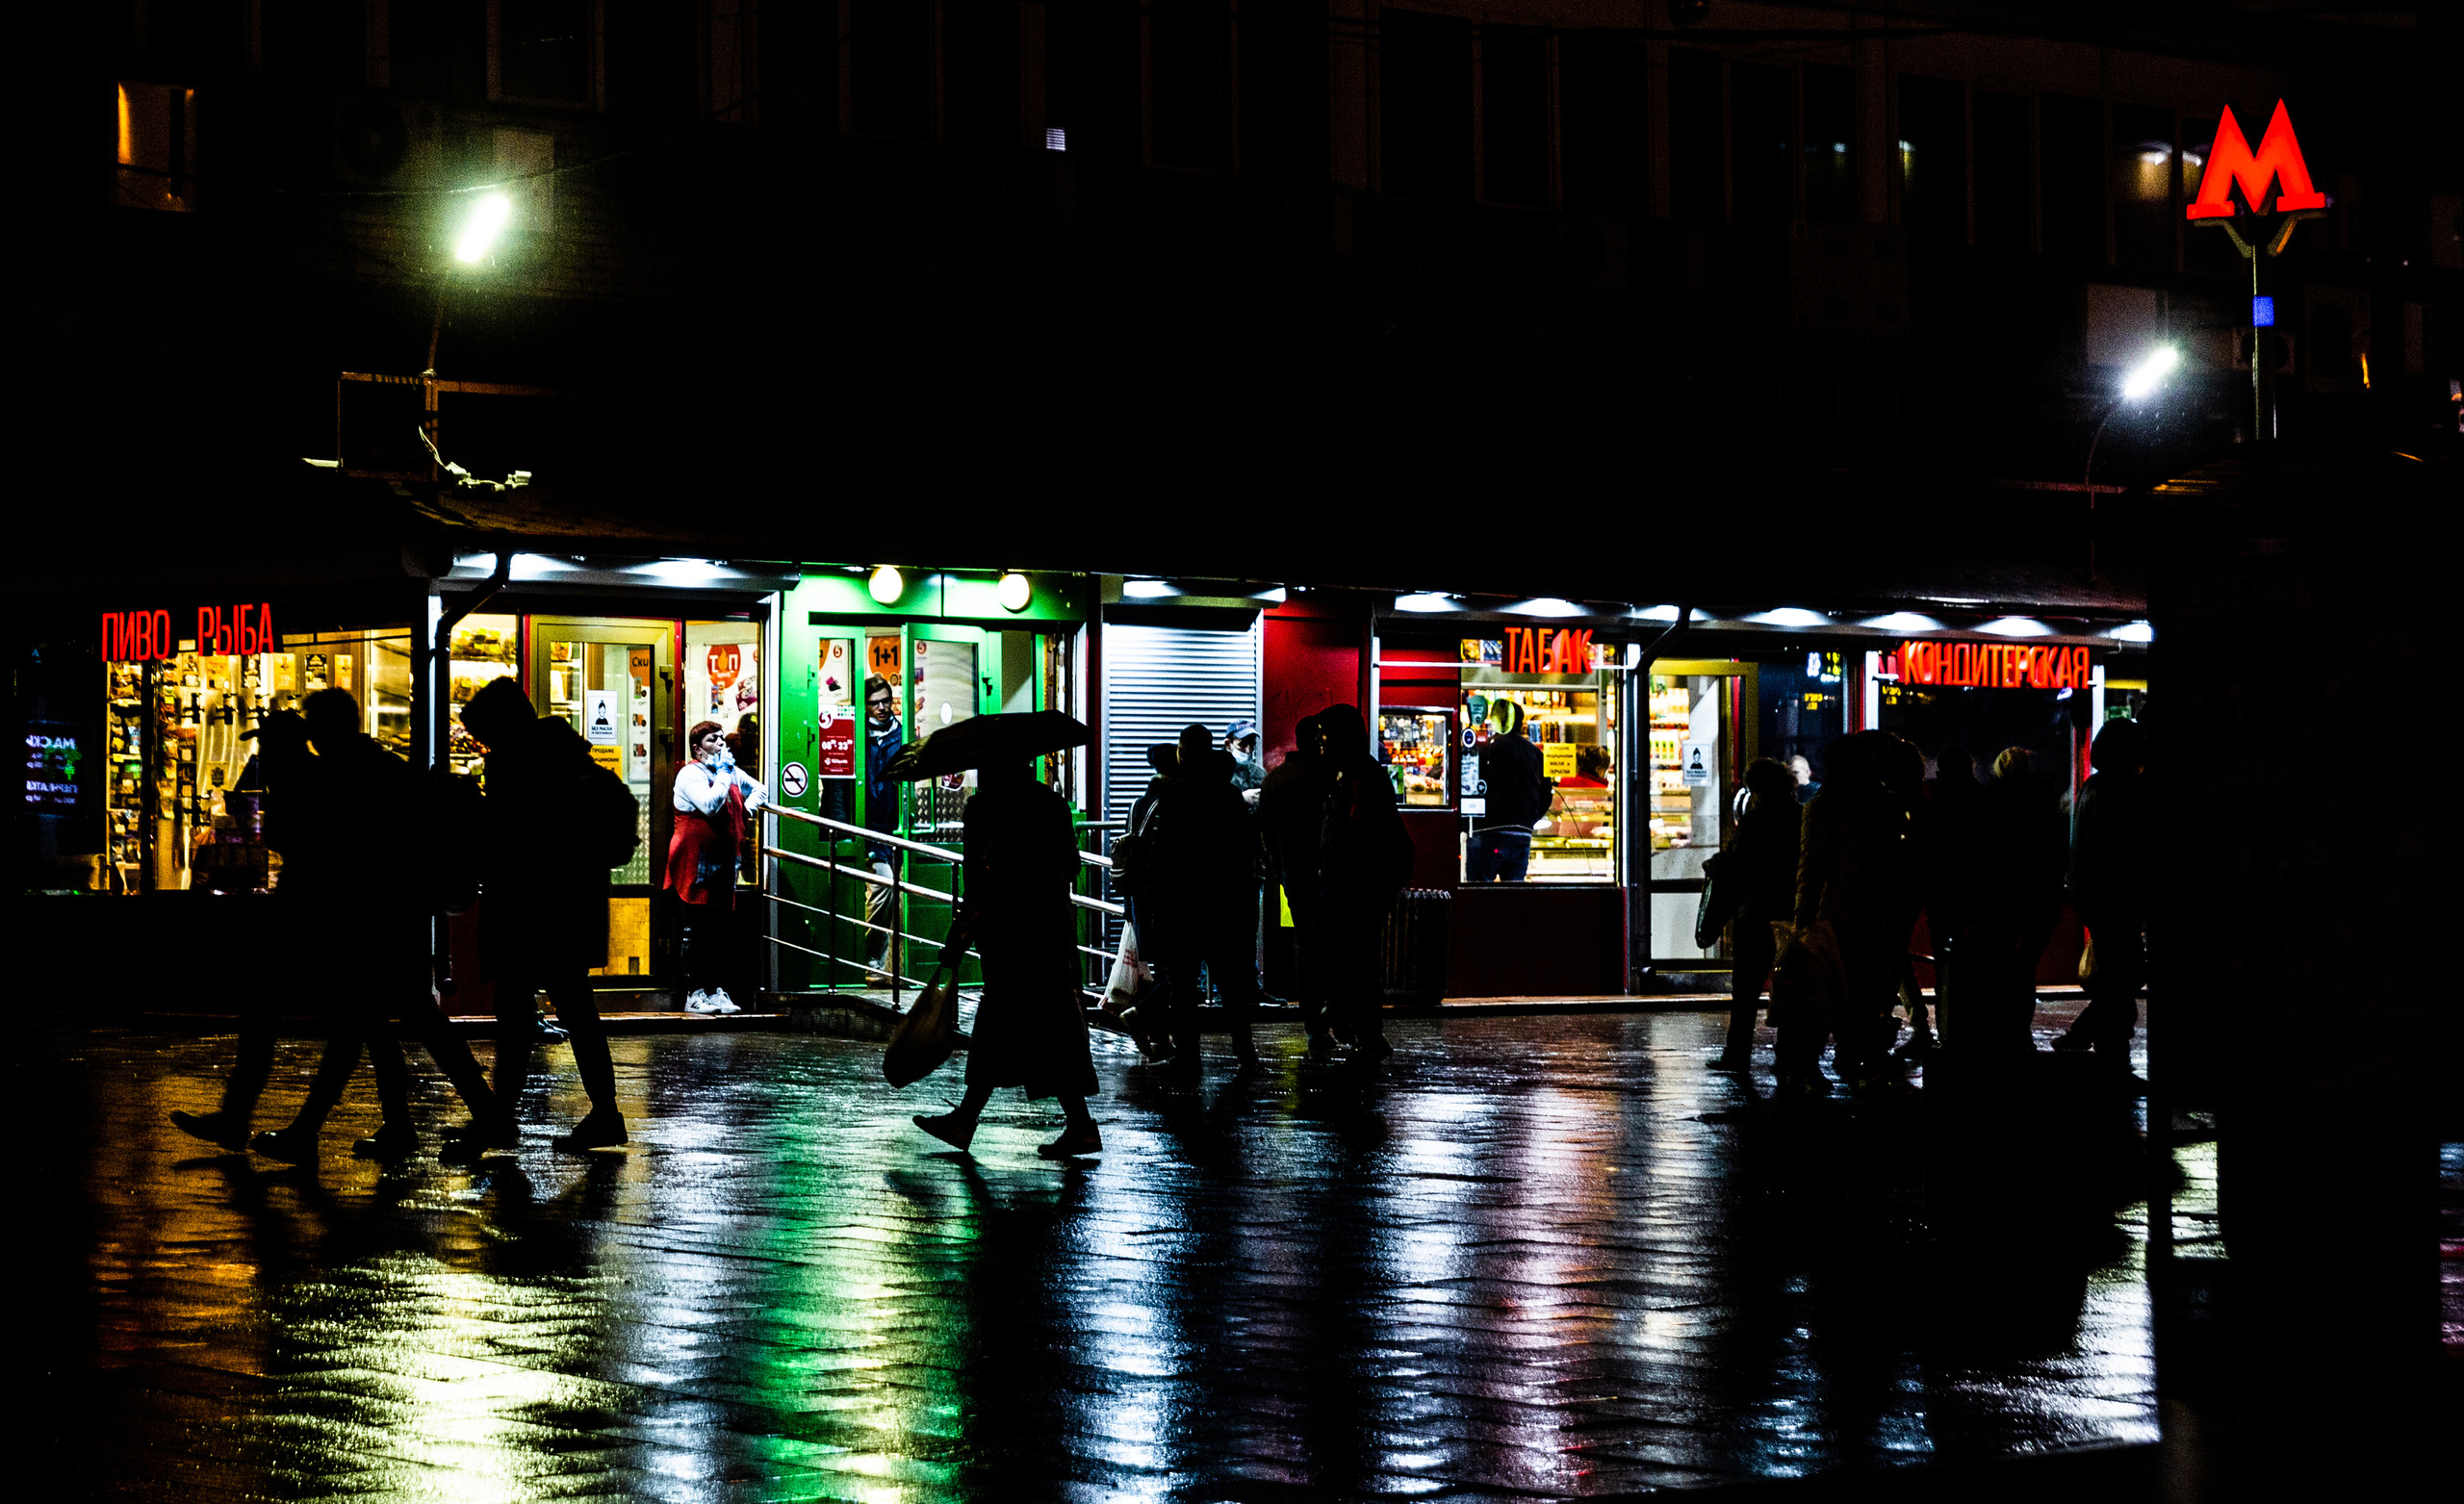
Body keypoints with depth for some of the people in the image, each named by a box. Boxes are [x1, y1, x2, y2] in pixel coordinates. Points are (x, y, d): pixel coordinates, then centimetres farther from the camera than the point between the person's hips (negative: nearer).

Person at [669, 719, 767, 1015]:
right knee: (695, 929, -5)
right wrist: (723, 773, -14)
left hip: (724, 862, 7)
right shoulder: (690, 774, -7)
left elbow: (757, 789, 34)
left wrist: (749, 807, 13)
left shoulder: (733, 773, 15)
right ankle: (696, 993, -2)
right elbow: (709, 805, -23)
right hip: (696, 863, -7)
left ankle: (717, 990, 7)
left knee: (719, 929, 6)